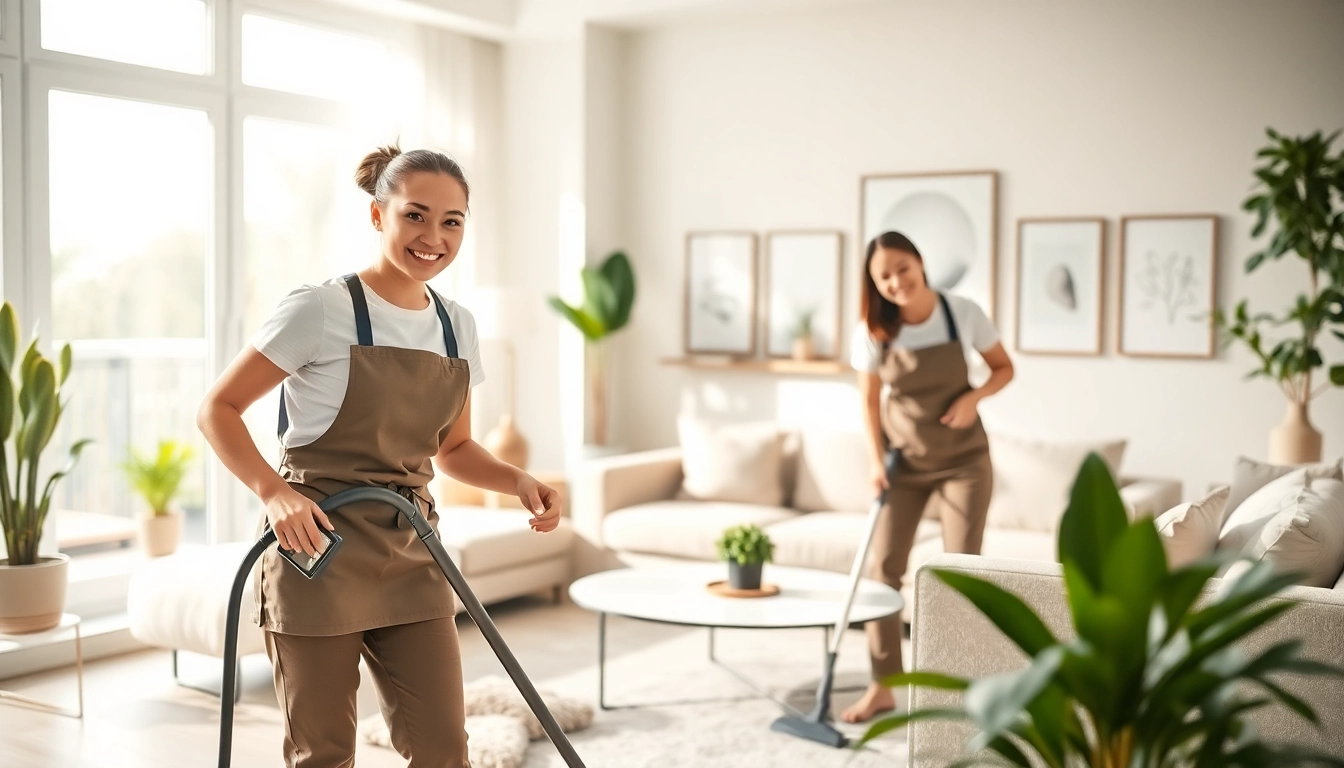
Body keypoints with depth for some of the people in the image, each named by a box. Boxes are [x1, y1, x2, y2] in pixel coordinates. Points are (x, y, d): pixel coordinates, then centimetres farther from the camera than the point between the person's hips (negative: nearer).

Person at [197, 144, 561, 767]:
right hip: (318, 551, -5)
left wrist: (519, 481, -2)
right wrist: (273, 491, -24)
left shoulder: (456, 326, 7)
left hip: (410, 561, 5)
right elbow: (218, 409, -9)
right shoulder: (321, 310, -11)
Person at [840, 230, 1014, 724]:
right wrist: (877, 462, -12)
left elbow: (1004, 368, 0)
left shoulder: (963, 314, -14)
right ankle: (883, 686, 7)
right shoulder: (873, 331, -11)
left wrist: (974, 396, -19)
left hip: (962, 460, -1)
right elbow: (870, 402, -1)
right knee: (884, 567, -3)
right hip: (903, 462, 1)